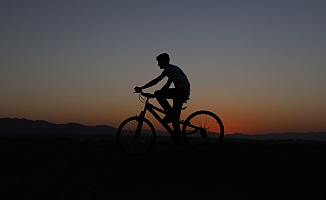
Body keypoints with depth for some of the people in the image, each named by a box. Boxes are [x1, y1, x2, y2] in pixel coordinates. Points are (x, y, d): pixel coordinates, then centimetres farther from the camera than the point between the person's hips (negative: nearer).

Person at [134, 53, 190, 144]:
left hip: (181, 90, -10)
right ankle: (177, 139, 11)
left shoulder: (169, 68, -3)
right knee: (175, 115, 10)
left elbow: (156, 81, -10)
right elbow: (167, 85, 27)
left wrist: (141, 88, -9)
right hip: (184, 93, 10)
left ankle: (170, 112, -15)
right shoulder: (171, 69, 26)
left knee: (158, 94, -17)